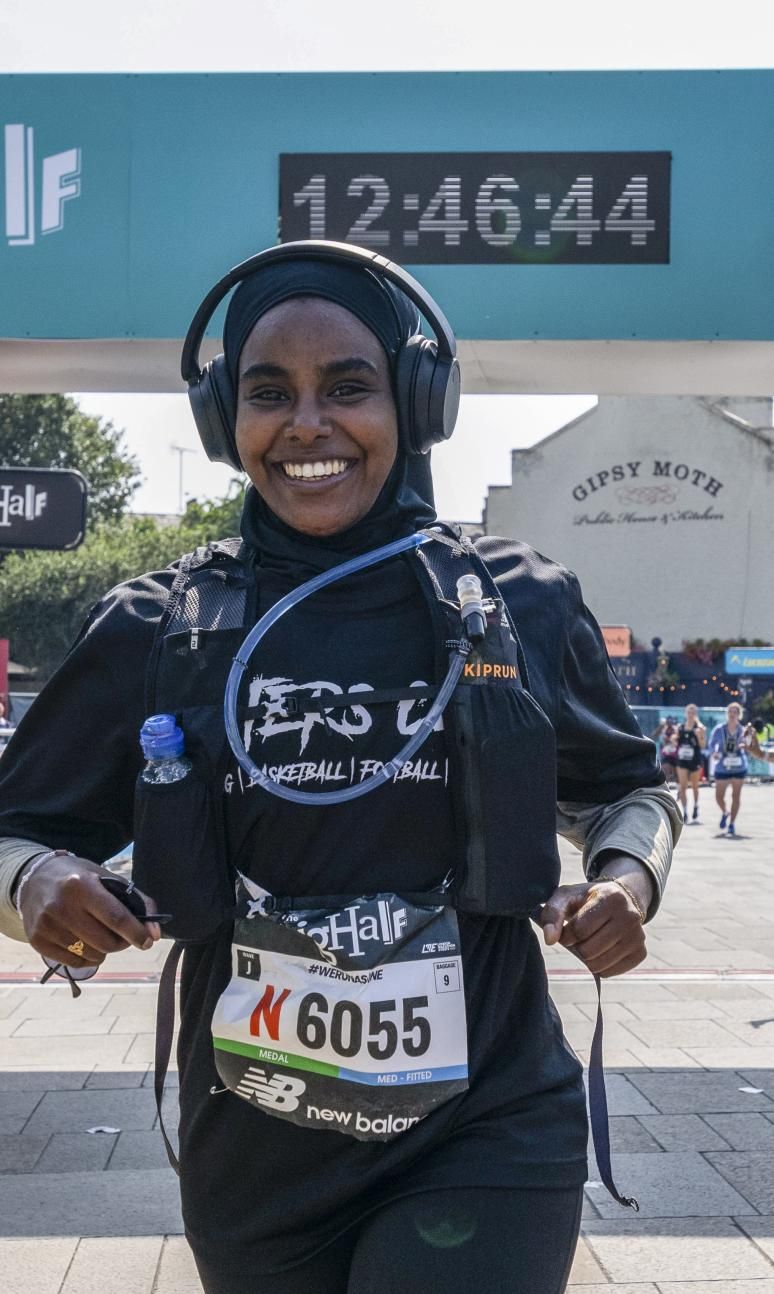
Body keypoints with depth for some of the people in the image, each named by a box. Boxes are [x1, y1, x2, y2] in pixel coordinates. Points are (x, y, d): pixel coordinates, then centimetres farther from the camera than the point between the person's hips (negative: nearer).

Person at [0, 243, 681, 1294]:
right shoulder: (157, 630, -4)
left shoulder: (522, 606, -4)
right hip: (253, 1159, 2)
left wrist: (629, 879, -9)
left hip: (487, 1139, -1)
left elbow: (625, 788, 12)